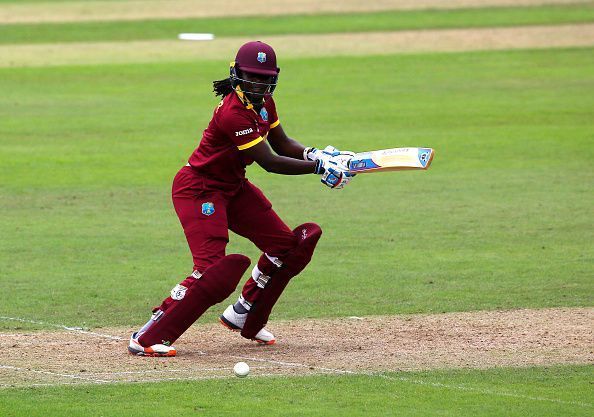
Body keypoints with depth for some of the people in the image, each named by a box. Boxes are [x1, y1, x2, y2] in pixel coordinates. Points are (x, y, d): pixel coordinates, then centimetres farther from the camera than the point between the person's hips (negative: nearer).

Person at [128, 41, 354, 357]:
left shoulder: (263, 103, 2)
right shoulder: (233, 112, -28)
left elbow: (281, 144, 13)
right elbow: (270, 162, -26)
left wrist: (315, 154, -7)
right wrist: (320, 167, -23)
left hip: (233, 188, 10)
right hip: (199, 190, -10)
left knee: (288, 245, 11)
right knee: (213, 268, -24)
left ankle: (244, 318, 26)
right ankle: (147, 338, -20)